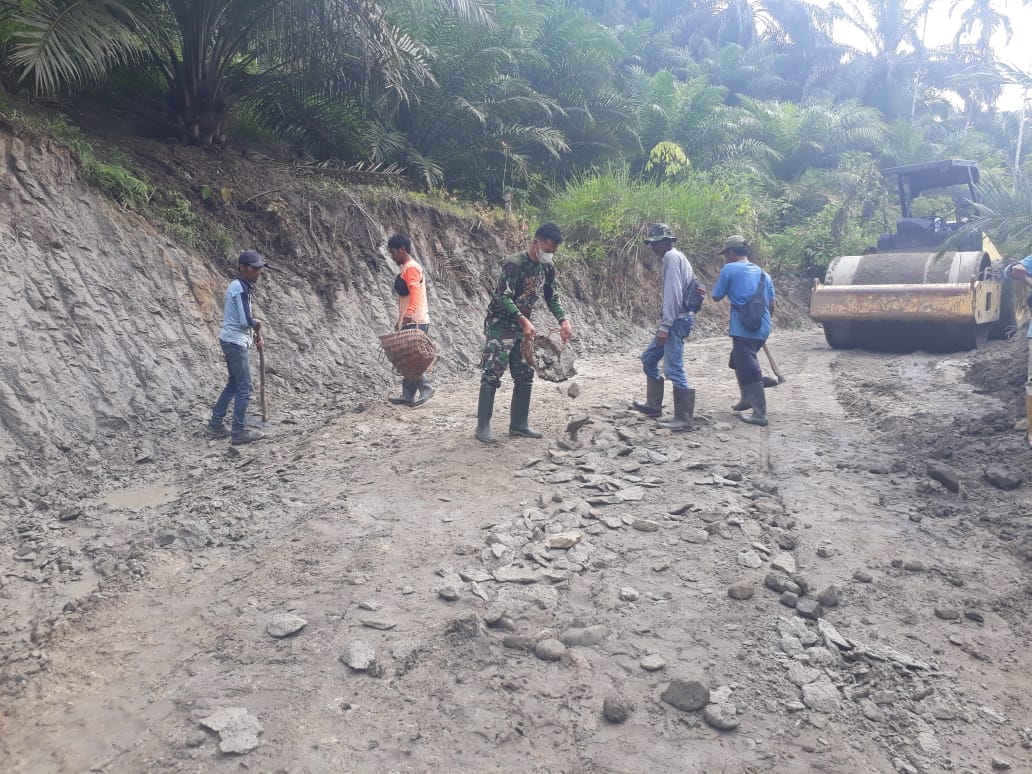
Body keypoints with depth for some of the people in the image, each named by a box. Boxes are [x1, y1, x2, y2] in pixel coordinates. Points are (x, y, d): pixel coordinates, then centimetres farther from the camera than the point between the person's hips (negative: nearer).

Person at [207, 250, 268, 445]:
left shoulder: (238, 286, 13)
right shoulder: (241, 289, -18)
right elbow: (246, 321, -24)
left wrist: (256, 334, 12)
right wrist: (258, 324, -4)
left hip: (231, 341, 10)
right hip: (236, 342, -10)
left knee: (234, 384, 19)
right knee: (244, 387, -4)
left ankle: (216, 424, 24)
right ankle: (240, 432, 1)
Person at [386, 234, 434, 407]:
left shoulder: (411, 268, -10)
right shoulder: (405, 269, 21)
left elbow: (415, 292, -25)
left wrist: (409, 313, -39)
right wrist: (400, 321, 28)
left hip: (415, 321, -10)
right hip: (408, 321, 10)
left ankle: (426, 388, -2)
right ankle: (408, 395, 11)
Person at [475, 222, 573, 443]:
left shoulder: (547, 267, 3)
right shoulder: (514, 264, -20)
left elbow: (552, 297, 11)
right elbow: (503, 297, -26)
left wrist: (564, 320, -5)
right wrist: (524, 320, -34)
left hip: (521, 326, 8)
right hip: (500, 324, -8)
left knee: (525, 374, 6)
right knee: (492, 374, -8)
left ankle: (518, 424, 14)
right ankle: (483, 426, -4)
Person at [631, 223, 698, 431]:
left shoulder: (671, 257, -12)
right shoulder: (678, 257, 18)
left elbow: (672, 294, -20)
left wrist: (664, 326, -22)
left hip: (676, 320, -11)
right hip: (678, 319, 11)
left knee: (673, 369, -10)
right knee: (649, 358, 19)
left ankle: (684, 419, -6)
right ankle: (653, 405, 27)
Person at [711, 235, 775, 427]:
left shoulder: (729, 269, -5)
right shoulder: (762, 273, 14)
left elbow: (716, 297, 2)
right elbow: (771, 305, 15)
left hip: (743, 330, -8)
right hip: (762, 329, 8)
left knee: (749, 370, -4)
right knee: (739, 362, 26)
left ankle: (760, 414, -6)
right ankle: (747, 400, 35)